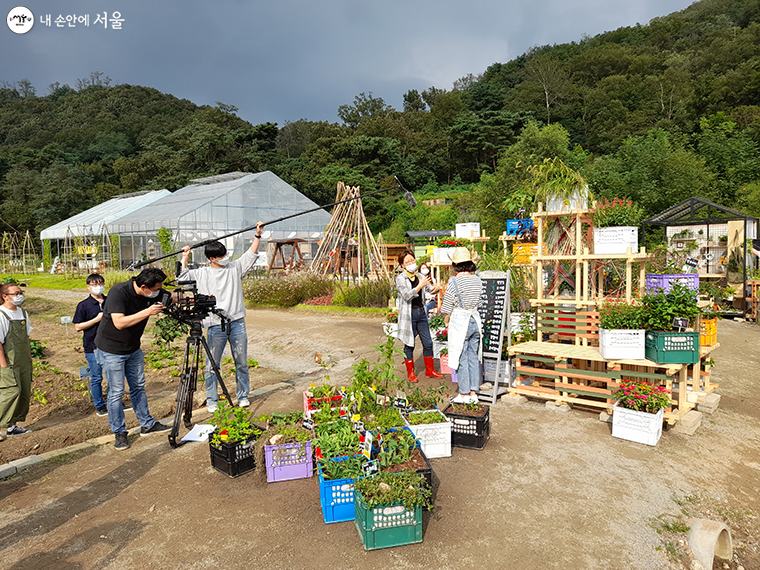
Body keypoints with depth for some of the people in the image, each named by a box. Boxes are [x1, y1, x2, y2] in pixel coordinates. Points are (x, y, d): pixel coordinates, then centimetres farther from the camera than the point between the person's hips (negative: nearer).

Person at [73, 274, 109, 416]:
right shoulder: (83, 305, -4)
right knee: (96, 378, 3)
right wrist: (97, 319, -14)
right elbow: (77, 327, -7)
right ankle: (100, 406, 17)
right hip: (93, 347, -4)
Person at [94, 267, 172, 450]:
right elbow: (119, 323, -33)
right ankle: (119, 433, 14)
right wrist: (147, 312, -35)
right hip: (111, 350, -6)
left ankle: (147, 425, 26)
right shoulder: (119, 292, -26)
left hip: (133, 349, 6)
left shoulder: (151, 294, -8)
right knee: (116, 392, 0)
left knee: (138, 387, 14)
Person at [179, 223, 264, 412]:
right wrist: (185, 258, 1)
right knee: (212, 365, 4)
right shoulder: (202, 273, 5)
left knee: (242, 363, 9)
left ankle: (243, 396, 25)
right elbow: (182, 278, 2)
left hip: (237, 323, 1)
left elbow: (251, 254, 8)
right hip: (215, 326, -1)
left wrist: (258, 235, 1)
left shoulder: (235, 267, 8)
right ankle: (212, 401, 18)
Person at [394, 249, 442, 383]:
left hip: (421, 312, 5)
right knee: (409, 345, 4)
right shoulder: (400, 279, -7)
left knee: (428, 343, 7)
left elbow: (429, 289, 11)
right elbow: (407, 295, -19)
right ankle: (410, 373, 18)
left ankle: (429, 370, 22)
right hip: (408, 314, -5)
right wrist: (420, 285, -29)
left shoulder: (420, 276, 10)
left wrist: (435, 288, -12)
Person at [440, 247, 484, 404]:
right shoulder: (477, 280, 2)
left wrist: (447, 321, 7)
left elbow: (447, 307, -9)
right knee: (474, 357, 12)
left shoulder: (454, 281, -13)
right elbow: (481, 303, 10)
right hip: (476, 320, 5)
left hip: (459, 321, -5)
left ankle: (464, 394, 10)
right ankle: (473, 393, 18)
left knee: (461, 358, 3)